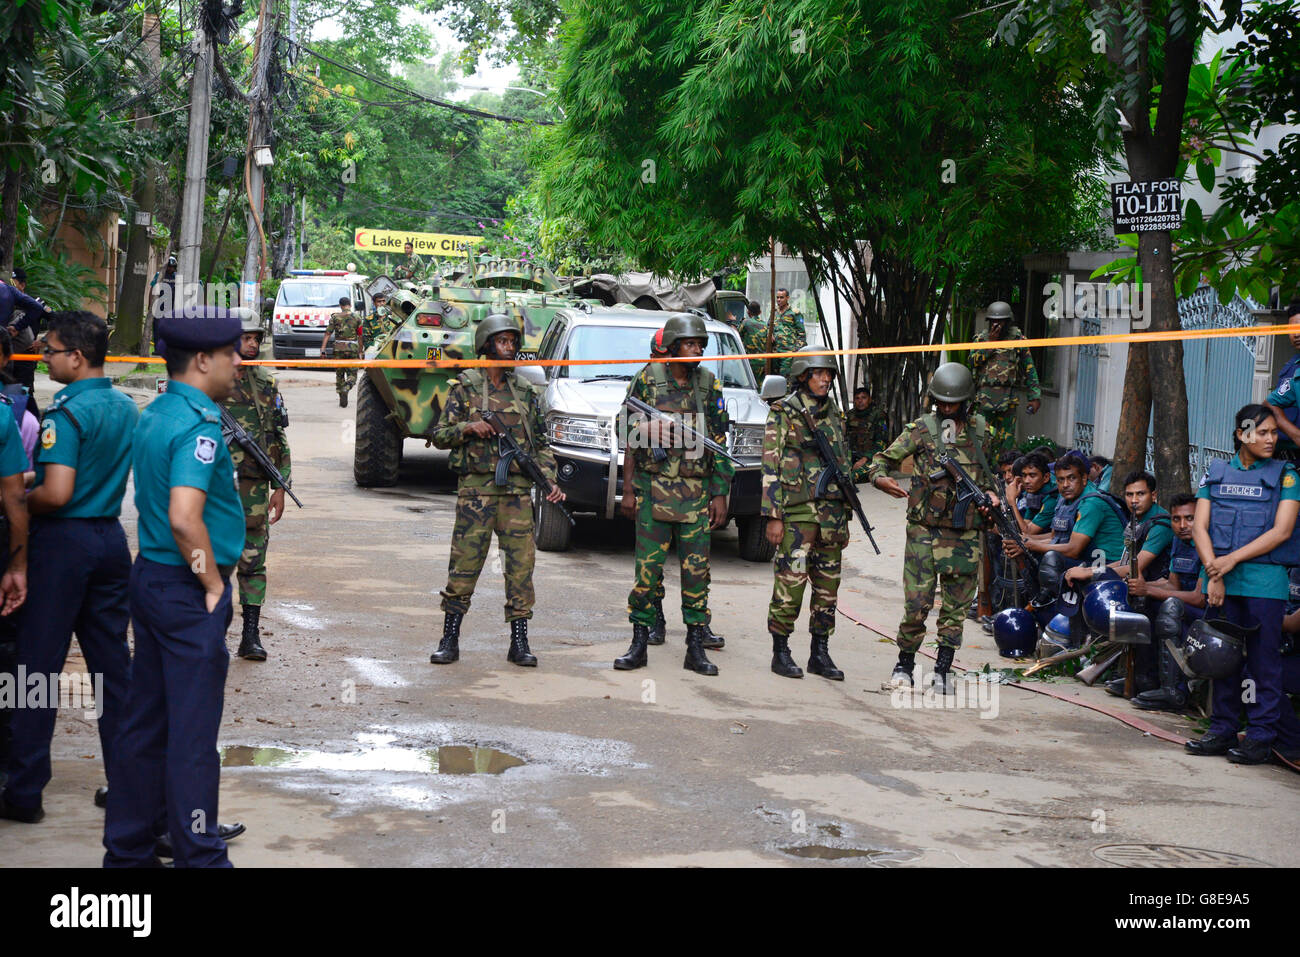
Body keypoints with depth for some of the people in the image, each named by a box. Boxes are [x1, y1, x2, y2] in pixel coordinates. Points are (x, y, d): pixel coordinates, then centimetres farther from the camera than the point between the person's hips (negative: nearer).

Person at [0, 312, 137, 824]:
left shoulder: (67, 412, -17)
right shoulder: (127, 408, 7)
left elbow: (56, 493, -23)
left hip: (64, 538, -7)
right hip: (111, 537, 7)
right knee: (114, 664, 11)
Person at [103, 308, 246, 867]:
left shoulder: (152, 417, 12)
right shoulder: (198, 424, -18)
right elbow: (184, 518, -28)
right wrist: (214, 586, -16)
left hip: (149, 575, 10)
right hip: (189, 591, -9)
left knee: (144, 723, 15)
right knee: (193, 732, -2)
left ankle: (127, 850, 23)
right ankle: (199, 856, 5)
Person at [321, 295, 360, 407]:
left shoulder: (335, 317, 2)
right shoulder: (356, 317, 3)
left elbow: (328, 333, -3)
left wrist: (322, 349, -2)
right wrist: (360, 351, 11)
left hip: (339, 348, 1)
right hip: (353, 348, -1)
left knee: (339, 374, 13)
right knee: (352, 374, 5)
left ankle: (342, 402, 13)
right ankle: (345, 390, -26)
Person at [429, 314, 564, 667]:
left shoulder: (525, 391, 13)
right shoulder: (465, 386, 4)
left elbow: (541, 444, 15)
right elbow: (440, 435, 4)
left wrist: (550, 481, 2)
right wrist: (469, 428, -14)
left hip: (518, 491, 3)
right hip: (475, 489, -3)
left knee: (521, 565, 0)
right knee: (464, 564, -1)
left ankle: (519, 643, 7)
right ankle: (450, 639, 11)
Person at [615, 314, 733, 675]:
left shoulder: (710, 385, 6)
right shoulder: (646, 380, 2)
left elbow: (720, 443, 8)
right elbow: (629, 436, 5)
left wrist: (720, 495, 3)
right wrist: (629, 489, 2)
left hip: (696, 493, 2)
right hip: (653, 489, -1)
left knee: (696, 571, 2)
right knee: (647, 568, -1)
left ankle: (696, 649, 9)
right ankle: (639, 644, 8)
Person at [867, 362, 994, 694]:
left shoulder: (979, 429, 10)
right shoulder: (920, 429, -2)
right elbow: (883, 460, -1)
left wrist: (990, 496, 7)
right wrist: (882, 479, -22)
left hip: (966, 533, 3)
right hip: (925, 531, -3)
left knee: (956, 606, 5)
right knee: (917, 603, -5)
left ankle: (943, 670, 14)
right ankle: (905, 664, 12)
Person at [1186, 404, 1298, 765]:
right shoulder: (1216, 473, 12)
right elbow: (1200, 526, 6)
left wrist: (1232, 559, -13)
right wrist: (1213, 573, -8)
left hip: (1264, 581, -3)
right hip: (1220, 581, 3)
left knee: (1264, 660, -2)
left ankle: (1260, 737, 4)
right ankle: (1222, 731, 16)